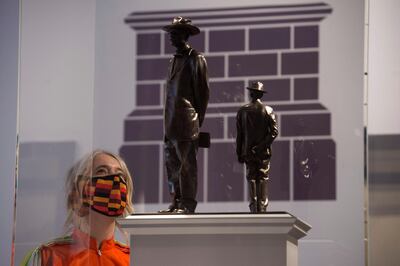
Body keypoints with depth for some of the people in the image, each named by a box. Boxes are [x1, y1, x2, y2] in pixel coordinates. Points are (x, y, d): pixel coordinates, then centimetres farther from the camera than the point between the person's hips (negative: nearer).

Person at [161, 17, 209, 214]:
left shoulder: (195, 60, -3)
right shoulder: (174, 60, 20)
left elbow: (203, 92, -4)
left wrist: (198, 121, -6)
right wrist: (167, 124, 15)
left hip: (186, 122, -8)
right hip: (171, 123, 8)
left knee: (186, 164, -8)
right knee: (172, 164, 8)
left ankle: (187, 204, -7)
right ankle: (176, 202, 14)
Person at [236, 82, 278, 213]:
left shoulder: (242, 110, 1)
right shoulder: (268, 110, -2)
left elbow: (239, 134, 2)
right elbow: (274, 131, -11)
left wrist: (239, 153, 6)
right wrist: (262, 146, -10)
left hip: (248, 151, 1)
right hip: (264, 152, -1)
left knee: (251, 178, 7)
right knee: (263, 178, 3)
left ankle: (253, 207, 2)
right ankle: (262, 207, -2)